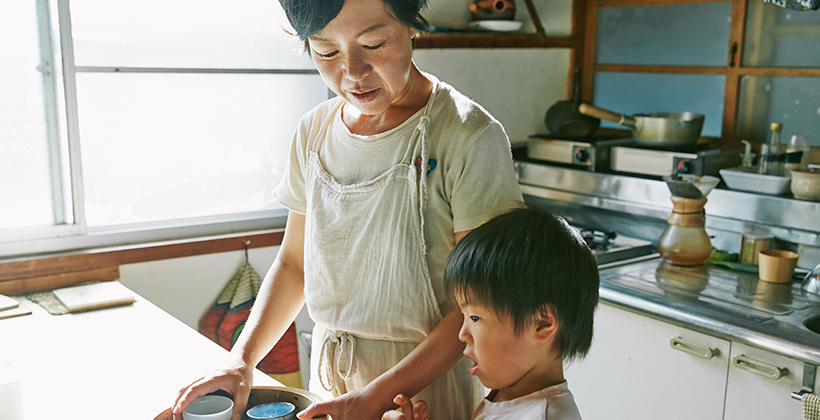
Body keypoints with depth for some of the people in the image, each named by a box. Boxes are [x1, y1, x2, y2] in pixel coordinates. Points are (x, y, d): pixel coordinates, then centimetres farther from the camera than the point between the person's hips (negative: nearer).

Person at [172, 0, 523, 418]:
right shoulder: (314, 131, -1)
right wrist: (241, 361, -6)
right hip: (330, 379, 5)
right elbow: (293, 262, 6)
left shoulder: (472, 138, -19)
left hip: (426, 382, -4)